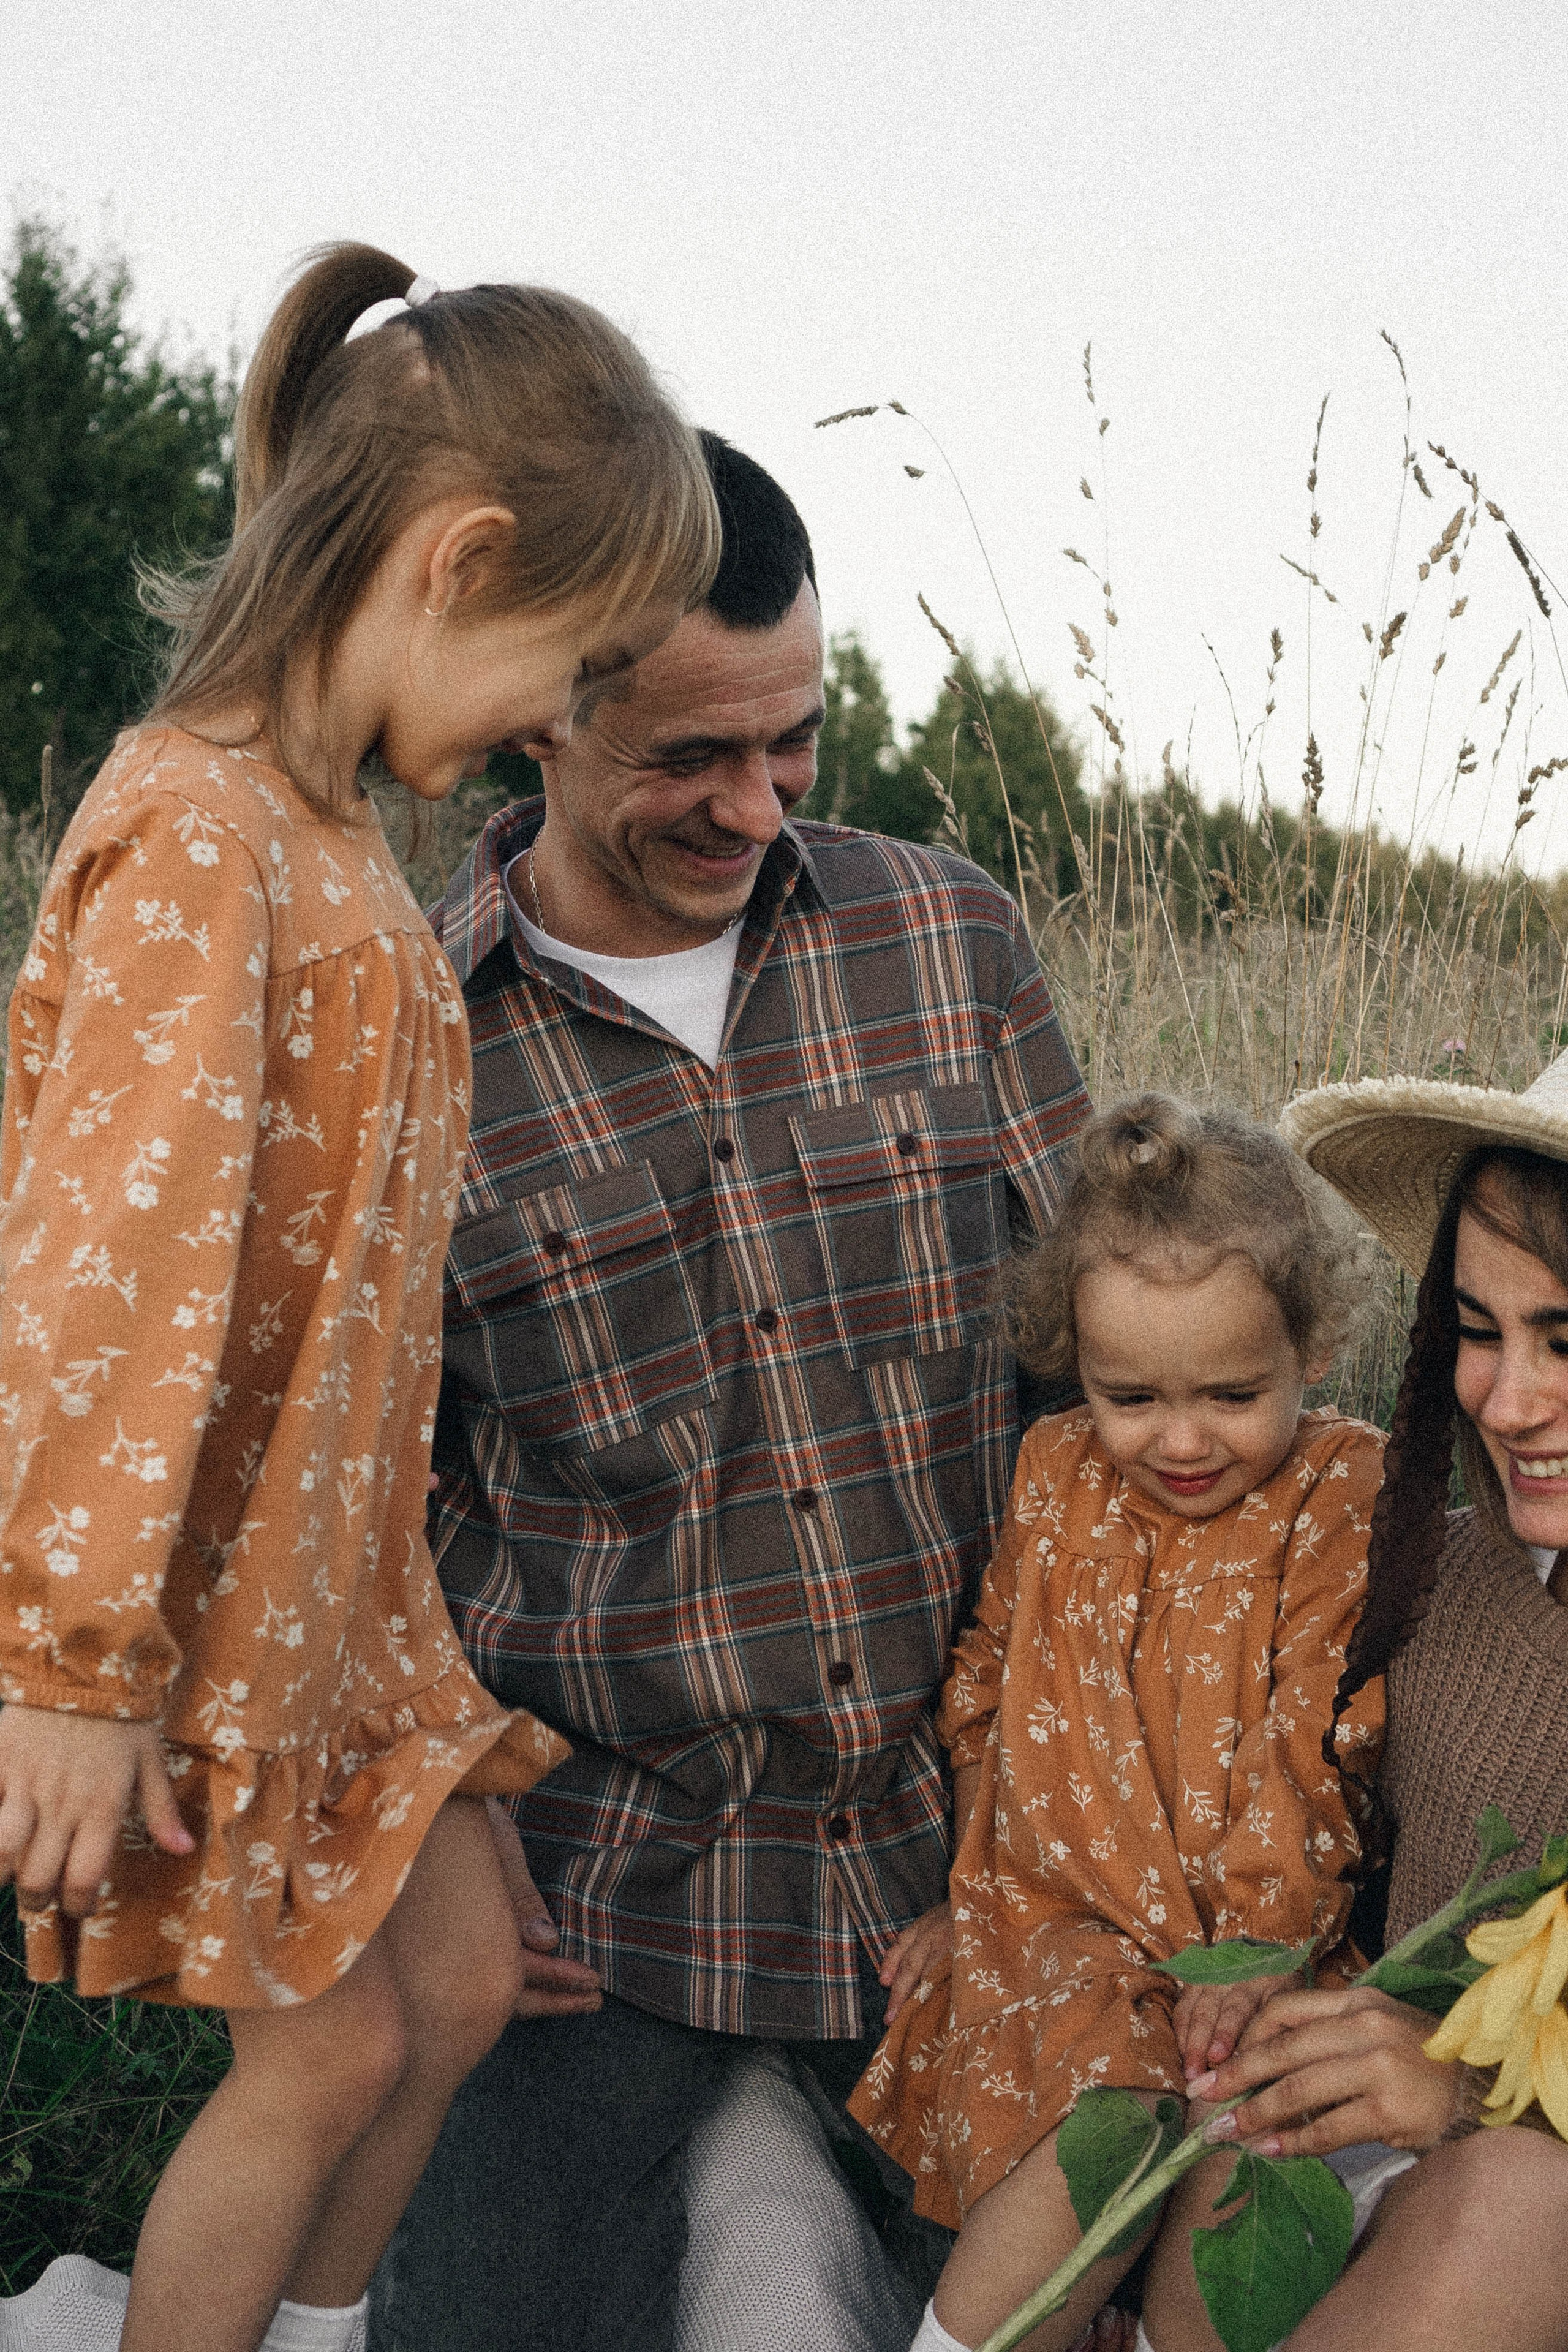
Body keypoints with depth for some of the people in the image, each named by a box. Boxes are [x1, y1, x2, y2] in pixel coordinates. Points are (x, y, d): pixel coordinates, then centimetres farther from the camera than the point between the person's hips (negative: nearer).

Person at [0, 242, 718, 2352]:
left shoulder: (331, 833, 8)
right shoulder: (195, 829, -23)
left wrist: (376, 1577, 17)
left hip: (332, 1566, 9)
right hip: (196, 1591, -9)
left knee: (463, 1982, 15)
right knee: (334, 2045, 5)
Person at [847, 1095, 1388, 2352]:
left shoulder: (1344, 1499, -4)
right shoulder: (1059, 1473, 7)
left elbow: (1314, 1752, -7)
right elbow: (990, 1689, 18)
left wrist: (1255, 1950, -11)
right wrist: (980, 1882, 16)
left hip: (1239, 1934, -1)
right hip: (1052, 1910, 2)